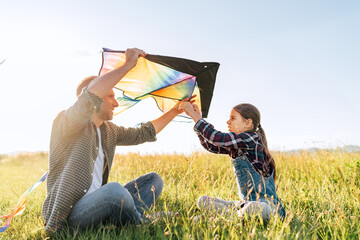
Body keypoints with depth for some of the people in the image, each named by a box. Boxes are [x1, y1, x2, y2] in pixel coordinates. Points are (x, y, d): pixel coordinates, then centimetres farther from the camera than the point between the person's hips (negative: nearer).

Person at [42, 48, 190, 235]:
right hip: (65, 216, -8)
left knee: (154, 179, 6)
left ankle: (128, 223, -19)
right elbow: (92, 94, -29)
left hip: (95, 205, 9)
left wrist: (175, 111, 25)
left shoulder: (109, 131, 16)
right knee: (114, 190, -38)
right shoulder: (65, 122, -9)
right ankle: (141, 225, -7)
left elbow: (144, 133, 25)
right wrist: (128, 64, -22)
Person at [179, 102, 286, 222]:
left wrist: (193, 114, -13)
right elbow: (210, 145, 18)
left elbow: (217, 138, -21)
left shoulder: (252, 138, -13)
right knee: (203, 201, 3)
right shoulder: (235, 145, 14)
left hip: (268, 203, -9)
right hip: (246, 202, 9)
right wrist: (197, 116, 11)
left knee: (253, 209, -44)